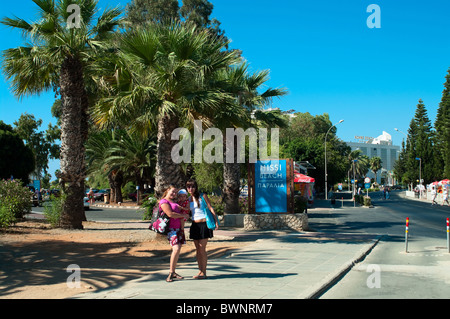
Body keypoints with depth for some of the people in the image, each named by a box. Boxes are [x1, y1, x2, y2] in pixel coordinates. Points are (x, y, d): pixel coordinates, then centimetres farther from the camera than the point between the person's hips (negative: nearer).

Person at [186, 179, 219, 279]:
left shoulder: (202, 196, -2)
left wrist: (216, 222, -9)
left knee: (202, 249, -7)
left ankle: (204, 273, -2)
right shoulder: (188, 199, 11)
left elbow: (210, 208, -3)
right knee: (197, 250, 7)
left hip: (204, 224, -5)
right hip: (195, 225, 5)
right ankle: (200, 271, 13)